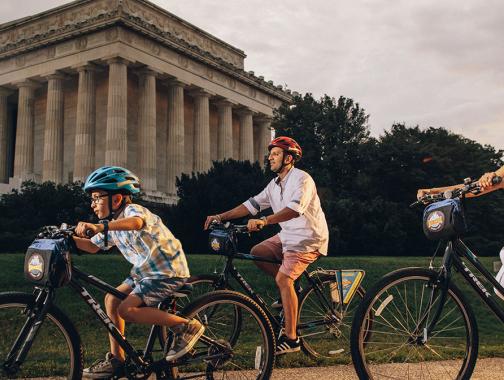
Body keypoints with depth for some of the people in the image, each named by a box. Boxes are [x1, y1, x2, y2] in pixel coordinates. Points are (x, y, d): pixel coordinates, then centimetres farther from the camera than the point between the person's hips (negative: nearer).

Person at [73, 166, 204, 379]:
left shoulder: (133, 210, -19)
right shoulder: (113, 224, 9)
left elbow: (136, 222, -44)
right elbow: (93, 246, 16)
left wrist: (100, 227, -57)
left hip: (169, 271, -10)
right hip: (146, 271, 10)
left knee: (126, 309, -18)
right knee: (112, 299, 5)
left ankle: (186, 327, -11)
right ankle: (116, 360, 14)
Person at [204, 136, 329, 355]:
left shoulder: (302, 179, -17)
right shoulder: (275, 184, 11)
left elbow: (296, 209, -34)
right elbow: (252, 204, 9)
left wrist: (264, 221, -45)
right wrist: (221, 217, 1)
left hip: (309, 238, -9)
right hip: (288, 235, 9)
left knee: (283, 278, -19)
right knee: (256, 253, 2)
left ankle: (291, 339, -14)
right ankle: (289, 290, 14)